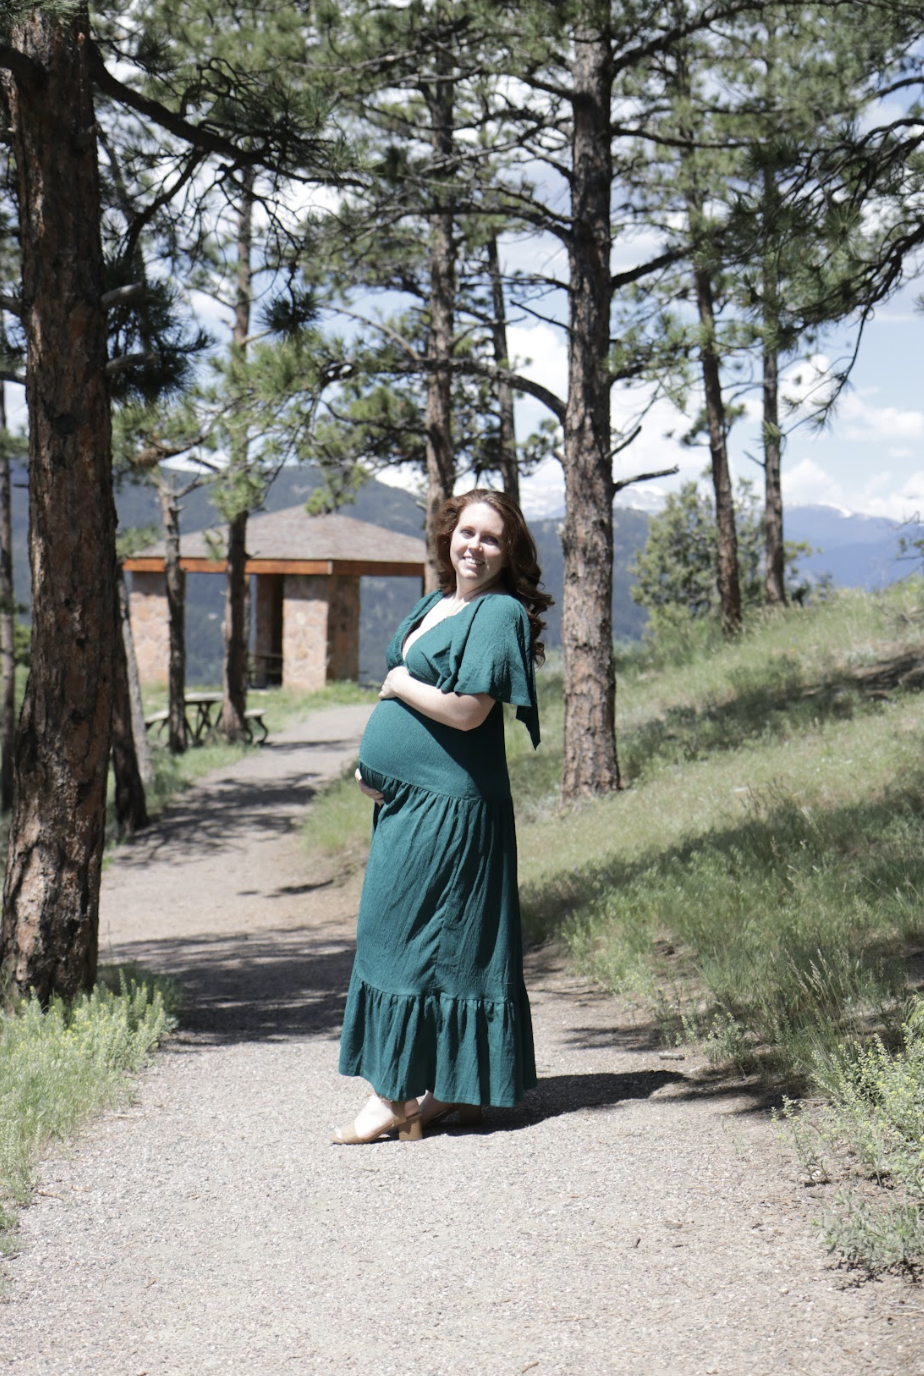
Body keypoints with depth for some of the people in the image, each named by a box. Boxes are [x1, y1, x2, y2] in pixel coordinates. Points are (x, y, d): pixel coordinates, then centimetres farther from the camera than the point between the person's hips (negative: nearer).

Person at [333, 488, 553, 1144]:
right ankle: (451, 1090, 19)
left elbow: (467, 710, -22)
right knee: (429, 938, 11)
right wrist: (374, 762, 10)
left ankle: (396, 1097, -2)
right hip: (408, 796, 9)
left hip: (448, 804, -9)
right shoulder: (434, 604, 16)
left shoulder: (499, 613, -12)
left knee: (406, 932, -8)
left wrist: (398, 683, -7)